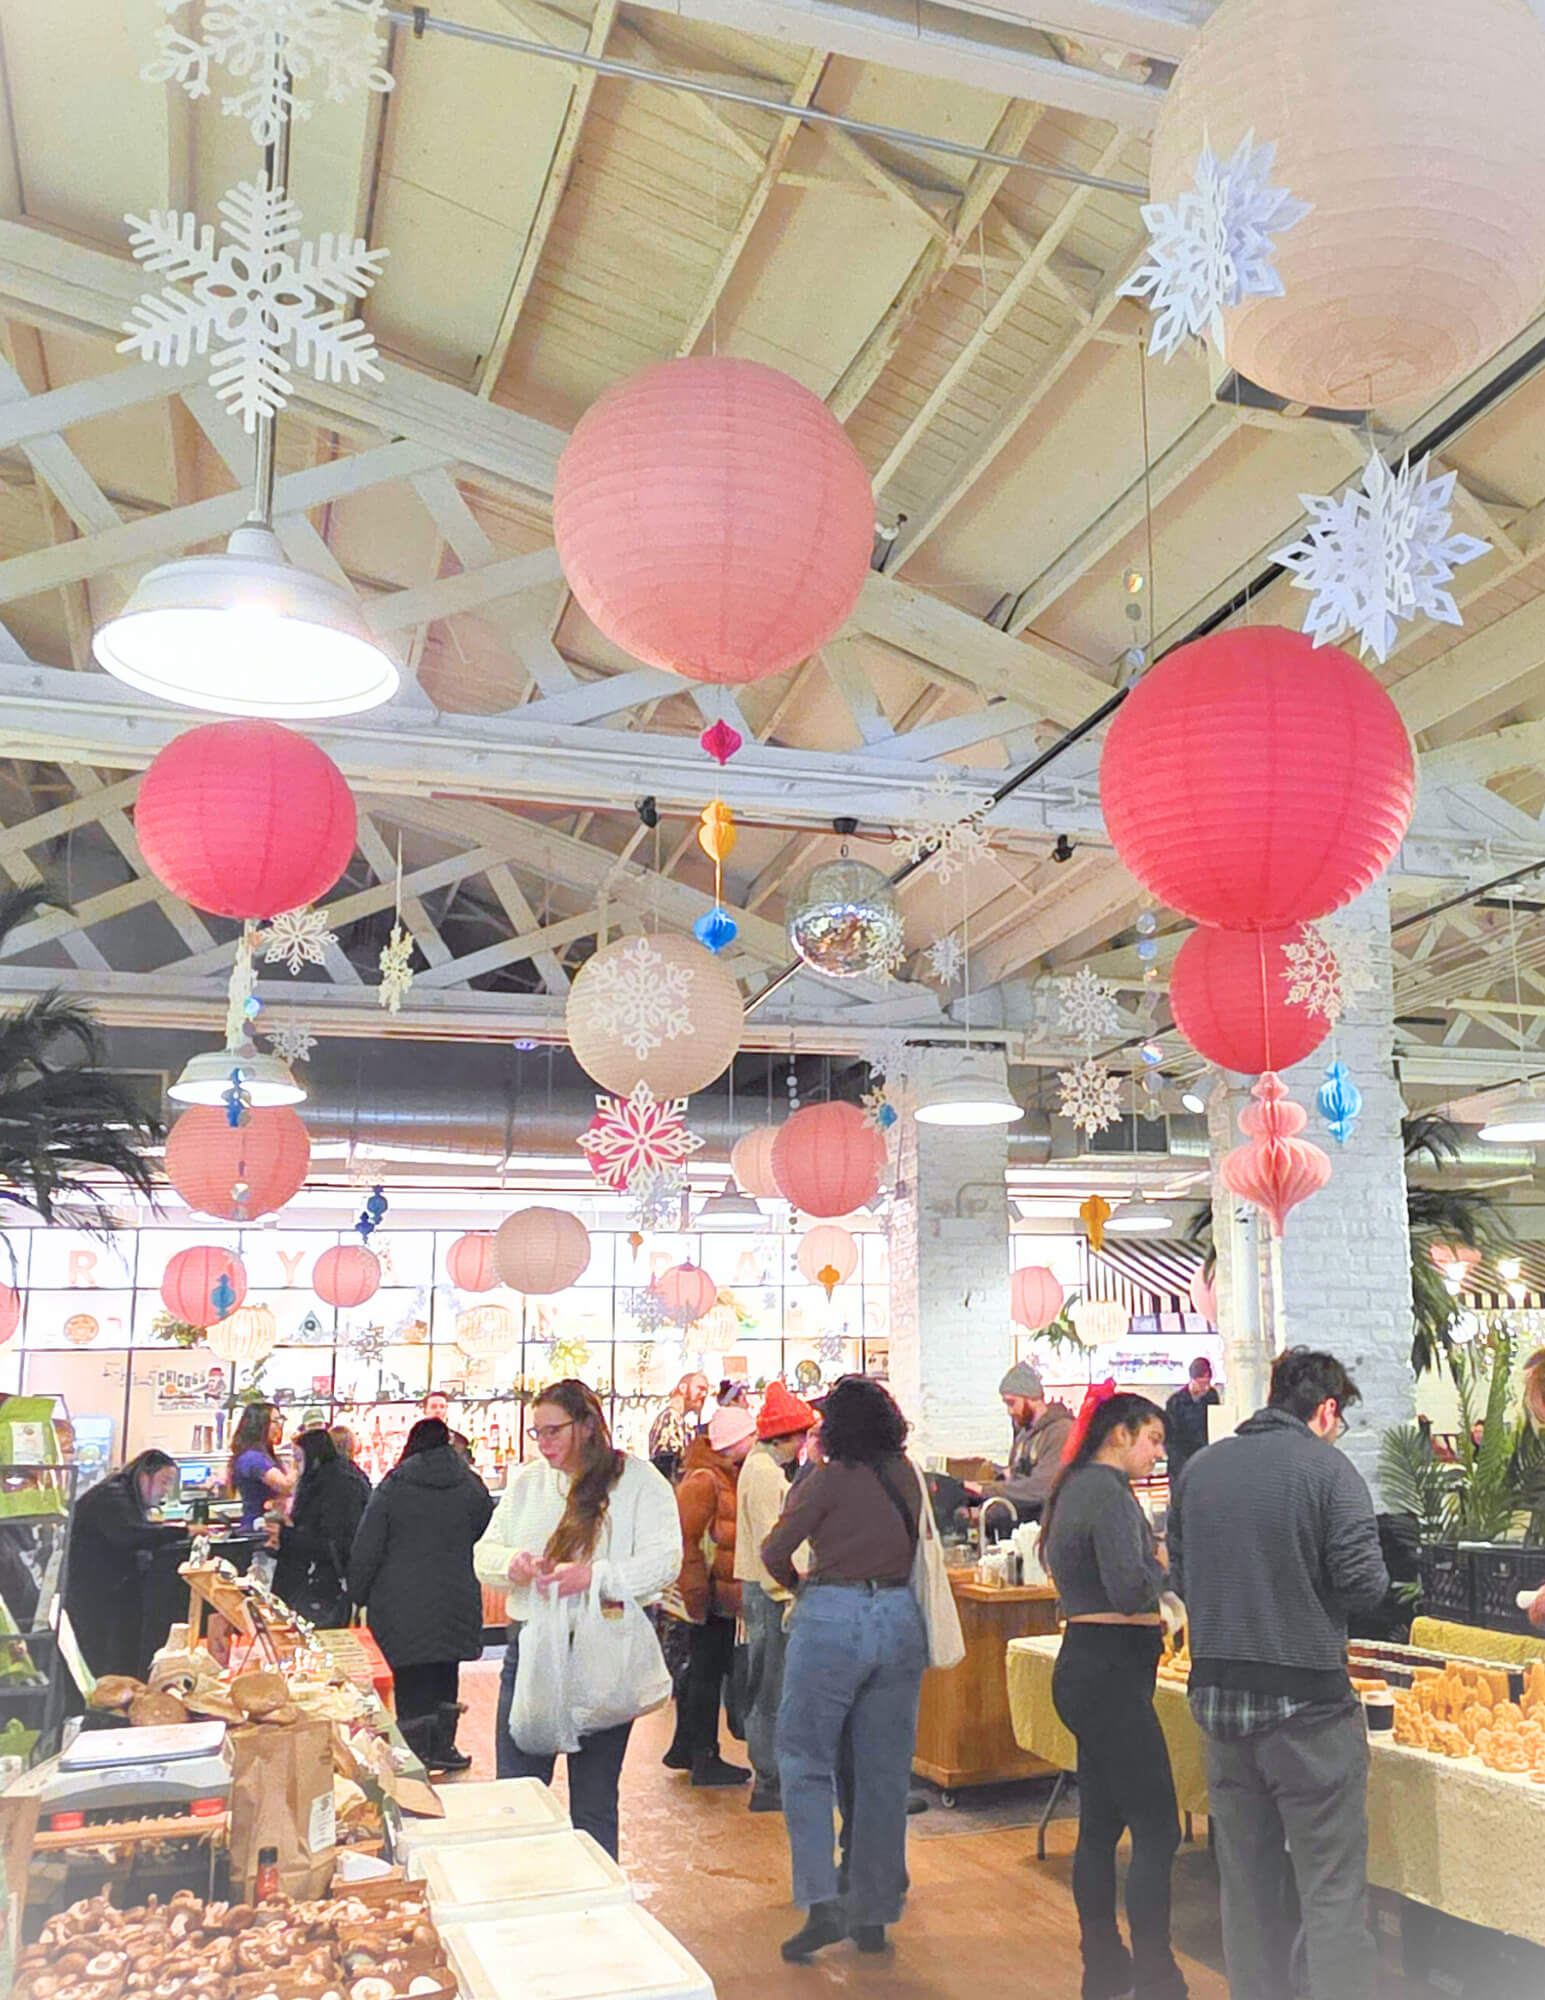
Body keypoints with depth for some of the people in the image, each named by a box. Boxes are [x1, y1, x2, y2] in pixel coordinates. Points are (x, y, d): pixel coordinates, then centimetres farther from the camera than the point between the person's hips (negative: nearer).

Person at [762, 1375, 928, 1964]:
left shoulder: (830, 1479, -9)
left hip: (834, 1616, -5)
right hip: (900, 1619, 5)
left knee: (805, 1763, 7)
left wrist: (798, 1583, 10)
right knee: (885, 1774, 11)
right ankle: (873, 1915, 18)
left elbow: (775, 1551, -11)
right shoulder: (905, 1476, 5)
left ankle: (822, 1903, -3)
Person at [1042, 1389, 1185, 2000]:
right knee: (1158, 1831, -5)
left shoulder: (1076, 1488, 15)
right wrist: (1164, 1561, -7)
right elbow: (1130, 1590, -24)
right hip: (1111, 1675, -11)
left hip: (1085, 1668, 11)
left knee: (1101, 1824, 16)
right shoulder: (1108, 1491, -16)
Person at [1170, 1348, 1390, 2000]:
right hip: (1305, 1701, -5)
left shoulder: (1199, 1469, 6)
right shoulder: (1327, 1468, -9)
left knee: (1247, 1885, 16)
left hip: (1217, 1696, 5)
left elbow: (1180, 1579, 10)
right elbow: (1364, 1584, -13)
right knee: (1332, 1894, 2)